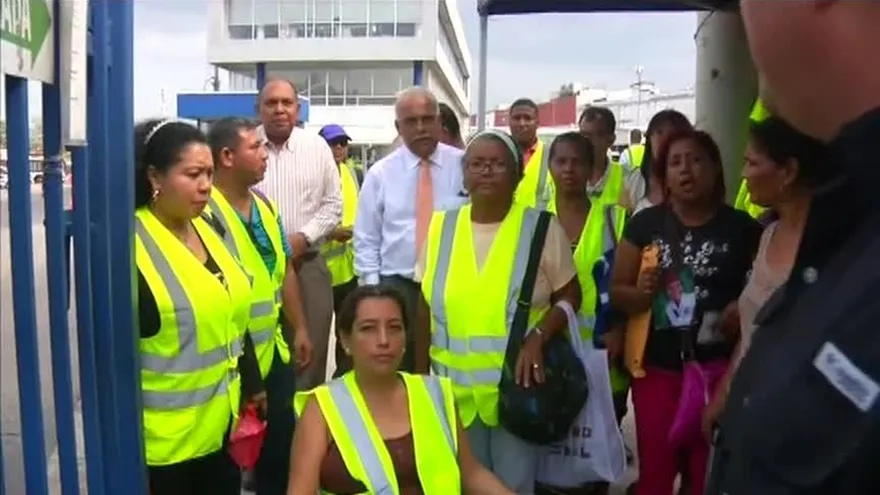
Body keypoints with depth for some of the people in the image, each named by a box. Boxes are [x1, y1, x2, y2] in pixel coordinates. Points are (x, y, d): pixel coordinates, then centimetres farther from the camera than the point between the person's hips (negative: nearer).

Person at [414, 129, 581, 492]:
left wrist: (538, 336, -18)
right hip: (455, 387, 3)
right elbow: (425, 307, 7)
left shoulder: (542, 228, -6)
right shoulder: (441, 227, 1)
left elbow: (570, 296, 0)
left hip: (517, 385, -2)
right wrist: (420, 375, 8)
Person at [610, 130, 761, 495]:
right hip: (656, 368, 1)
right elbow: (616, 291, 2)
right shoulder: (645, 224, 0)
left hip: (718, 368, 0)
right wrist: (641, 294, -19)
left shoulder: (743, 228, -2)